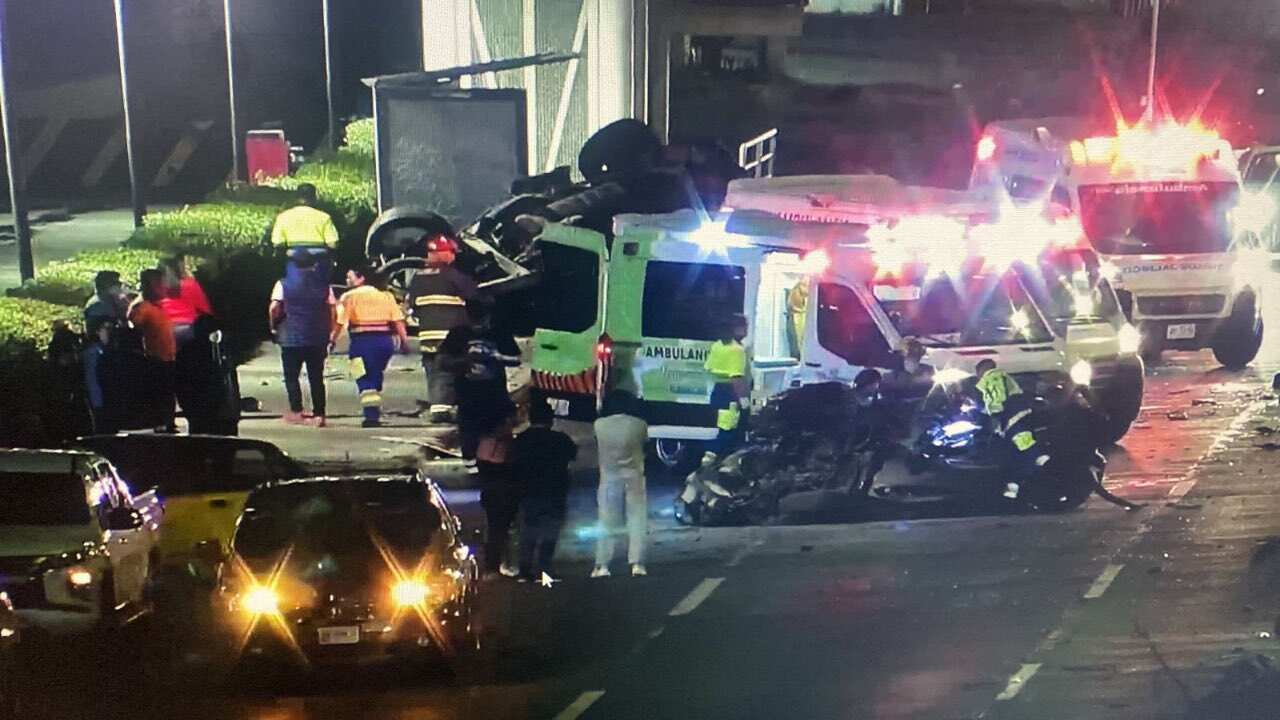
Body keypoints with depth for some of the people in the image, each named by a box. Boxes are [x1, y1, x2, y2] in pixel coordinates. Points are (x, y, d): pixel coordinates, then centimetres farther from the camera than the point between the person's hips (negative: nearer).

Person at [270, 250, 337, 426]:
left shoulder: (283, 284, -2)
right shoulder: (323, 285, 4)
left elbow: (274, 308, -9)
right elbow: (333, 309, 2)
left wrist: (274, 326, 7)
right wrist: (330, 332, 11)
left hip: (291, 338, -2)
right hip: (318, 338, 2)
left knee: (291, 376, 8)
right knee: (316, 377, 7)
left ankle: (296, 411, 2)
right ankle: (319, 414, 3)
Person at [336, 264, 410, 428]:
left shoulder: (350, 296, -1)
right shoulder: (386, 295, 12)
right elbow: (398, 320, 6)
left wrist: (332, 339, -7)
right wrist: (404, 341, 6)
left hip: (363, 341, -5)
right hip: (385, 340, 5)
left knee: (365, 380, -3)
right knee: (376, 378, 18)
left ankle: (371, 416, -15)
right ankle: (376, 413, 20)